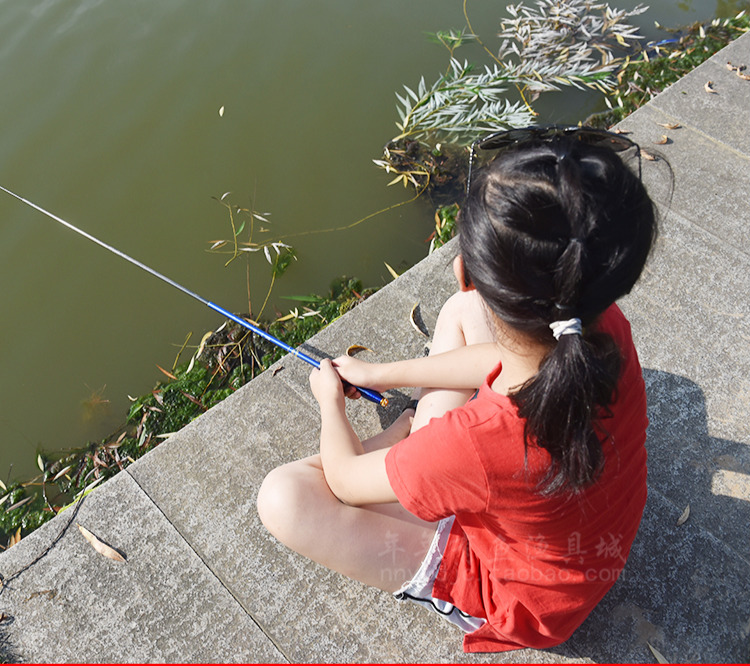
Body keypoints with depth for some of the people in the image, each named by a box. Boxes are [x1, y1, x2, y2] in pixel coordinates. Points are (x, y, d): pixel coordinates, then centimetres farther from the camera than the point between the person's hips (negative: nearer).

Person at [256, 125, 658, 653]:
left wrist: (330, 400, 0)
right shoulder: (610, 331, -27)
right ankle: (412, 444, 16)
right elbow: (505, 359, -4)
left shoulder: (475, 444, -44)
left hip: (513, 603, -5)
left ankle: (392, 448, 14)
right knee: (461, 314, 5)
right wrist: (382, 374, 6)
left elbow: (345, 482, -22)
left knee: (283, 497, -15)